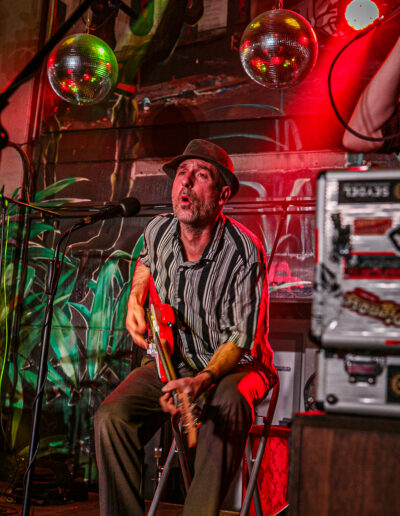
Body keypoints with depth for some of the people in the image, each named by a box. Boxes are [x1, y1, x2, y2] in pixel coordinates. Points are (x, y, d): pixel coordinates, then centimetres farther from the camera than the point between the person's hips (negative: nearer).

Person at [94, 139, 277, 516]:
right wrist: (134, 302, 5)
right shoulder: (159, 231, -5)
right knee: (111, 416, -19)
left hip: (236, 365, -4)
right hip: (174, 361, 5)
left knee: (226, 408, -39)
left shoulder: (244, 252, -23)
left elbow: (240, 337, -20)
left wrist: (202, 381, -36)